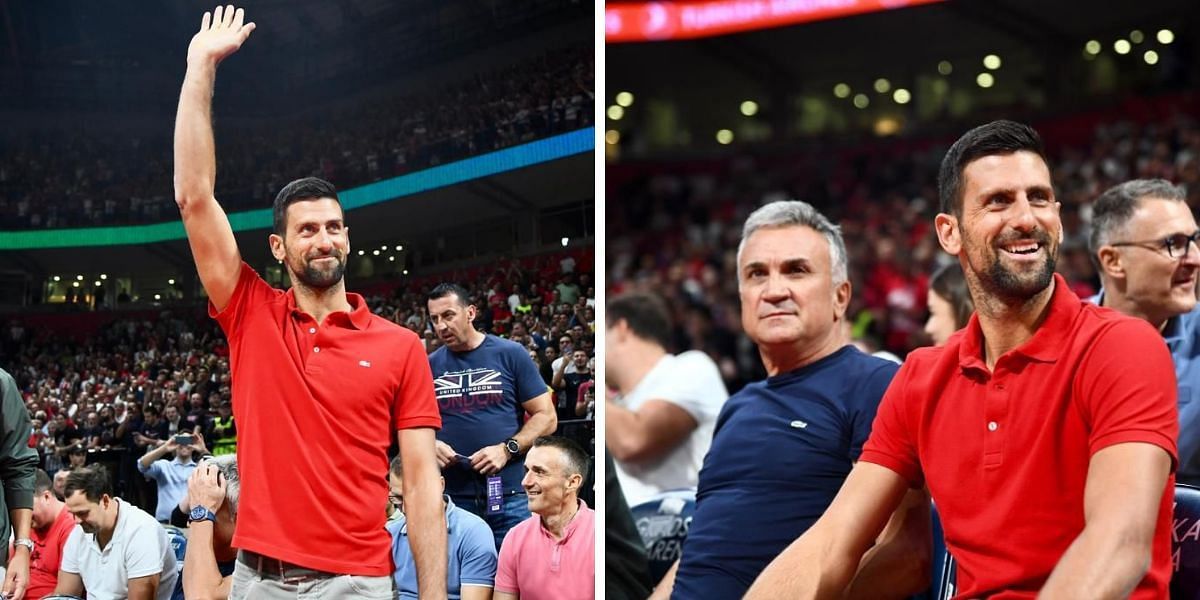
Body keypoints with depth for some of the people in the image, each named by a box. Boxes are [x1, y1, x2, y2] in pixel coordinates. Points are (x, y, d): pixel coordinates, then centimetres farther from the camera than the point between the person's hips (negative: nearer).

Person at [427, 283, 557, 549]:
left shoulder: (510, 354, 2)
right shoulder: (431, 365, 9)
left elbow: (546, 416, 1)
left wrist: (507, 450, -13)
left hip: (510, 495, -2)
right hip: (452, 497, 2)